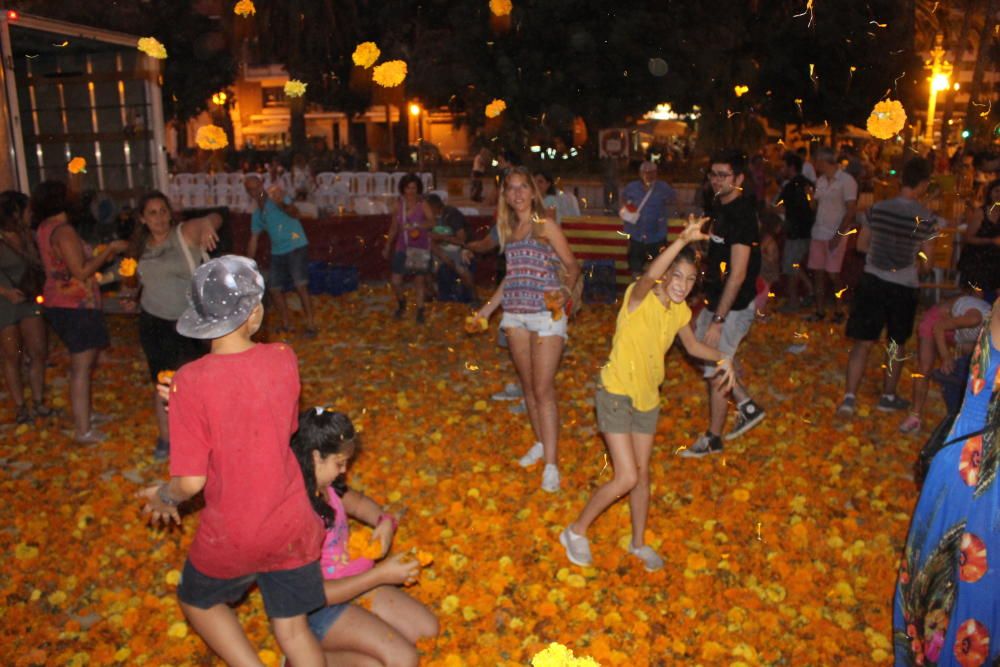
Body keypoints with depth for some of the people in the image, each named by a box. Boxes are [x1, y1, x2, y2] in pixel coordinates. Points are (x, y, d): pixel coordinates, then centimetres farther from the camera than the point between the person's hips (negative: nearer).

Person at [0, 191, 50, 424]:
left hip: (29, 300, 5)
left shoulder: (25, 235, 2)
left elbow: (35, 264, 9)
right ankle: (20, 407, 17)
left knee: (39, 352, 7)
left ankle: (38, 402, 20)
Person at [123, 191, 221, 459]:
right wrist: (131, 291, -2)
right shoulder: (140, 246, 3)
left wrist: (208, 223, -60)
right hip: (153, 322, 4)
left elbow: (214, 218, -36)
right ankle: (165, 438, 26)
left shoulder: (185, 233, -13)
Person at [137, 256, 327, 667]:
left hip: (231, 538, -3)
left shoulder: (191, 382, -22)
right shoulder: (284, 360, -10)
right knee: (293, 629, 20)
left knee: (198, 602, 29)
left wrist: (162, 497, 4)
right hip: (293, 527, 3)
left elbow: (191, 481, -19)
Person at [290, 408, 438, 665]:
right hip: (316, 608, -9)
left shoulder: (323, 487, -5)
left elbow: (357, 502, 17)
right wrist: (381, 574, -25)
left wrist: (384, 521, -4)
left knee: (427, 629, 3)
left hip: (351, 581, 9)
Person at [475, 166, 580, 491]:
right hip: (516, 315, 6)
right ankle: (540, 443, 29)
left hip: (546, 314, -6)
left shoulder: (546, 226, -3)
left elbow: (572, 265, -4)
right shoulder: (508, 228, 14)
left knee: (543, 389, -8)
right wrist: (488, 307, 20)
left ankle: (551, 464, -3)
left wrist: (565, 291, -23)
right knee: (528, 386, 12)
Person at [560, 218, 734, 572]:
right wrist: (682, 240, -56)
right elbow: (649, 276, -45)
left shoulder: (680, 311, 0)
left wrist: (721, 358, 0)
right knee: (626, 478, -9)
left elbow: (693, 346, 17)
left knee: (642, 473, 17)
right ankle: (576, 531, 14)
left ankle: (638, 543, 36)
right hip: (616, 394, -7)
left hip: (648, 398, 7)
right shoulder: (640, 297, -21)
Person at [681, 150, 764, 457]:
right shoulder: (721, 206, 6)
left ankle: (713, 440, 20)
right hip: (717, 299, 10)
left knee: (716, 372, 2)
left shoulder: (741, 215, -23)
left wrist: (718, 321, -27)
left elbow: (737, 274, -26)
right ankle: (747, 407, 32)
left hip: (733, 306, -10)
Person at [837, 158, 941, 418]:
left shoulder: (877, 209, -4)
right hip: (903, 287, -2)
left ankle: (850, 397, -3)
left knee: (863, 342, 6)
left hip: (872, 281, 2)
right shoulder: (927, 219, -12)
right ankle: (888, 396, 29)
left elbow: (862, 244, 6)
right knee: (897, 344, 16)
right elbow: (928, 259, -4)